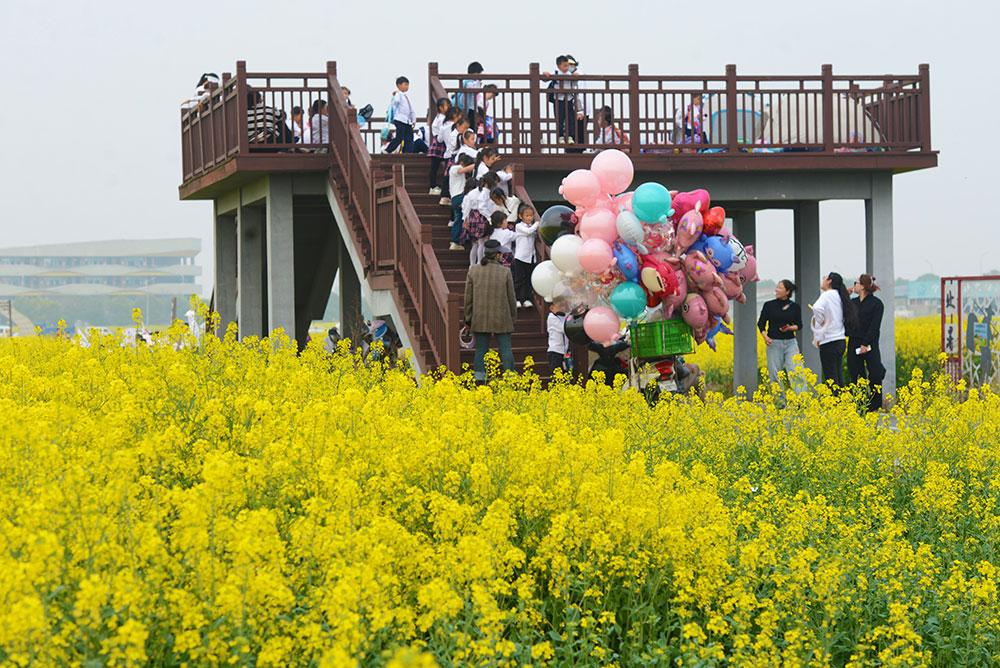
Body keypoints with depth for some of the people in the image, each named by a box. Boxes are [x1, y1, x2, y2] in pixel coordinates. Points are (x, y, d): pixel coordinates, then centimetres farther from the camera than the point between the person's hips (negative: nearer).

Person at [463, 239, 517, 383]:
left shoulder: (473, 271, -2)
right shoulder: (505, 273, -6)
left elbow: (468, 297, 1)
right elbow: (511, 297, 1)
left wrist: (468, 318, 10)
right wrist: (513, 317, 14)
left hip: (480, 319, 1)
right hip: (501, 320, -1)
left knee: (481, 350, 4)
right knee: (505, 349, 3)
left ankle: (479, 381, -1)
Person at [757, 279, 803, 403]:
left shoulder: (795, 307, 4)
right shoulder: (769, 305, 3)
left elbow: (799, 325, 6)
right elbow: (761, 323, 5)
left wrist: (790, 328, -16)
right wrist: (765, 336, -13)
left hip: (790, 343, 0)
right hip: (774, 343, 0)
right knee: (775, 375, 0)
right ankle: (780, 402, 9)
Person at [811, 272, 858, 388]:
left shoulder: (828, 295, -12)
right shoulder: (839, 296, 14)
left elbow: (817, 308, -31)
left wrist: (820, 321, -15)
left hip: (829, 342, -9)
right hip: (841, 340, 9)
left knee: (831, 380, -6)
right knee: (838, 379, 11)